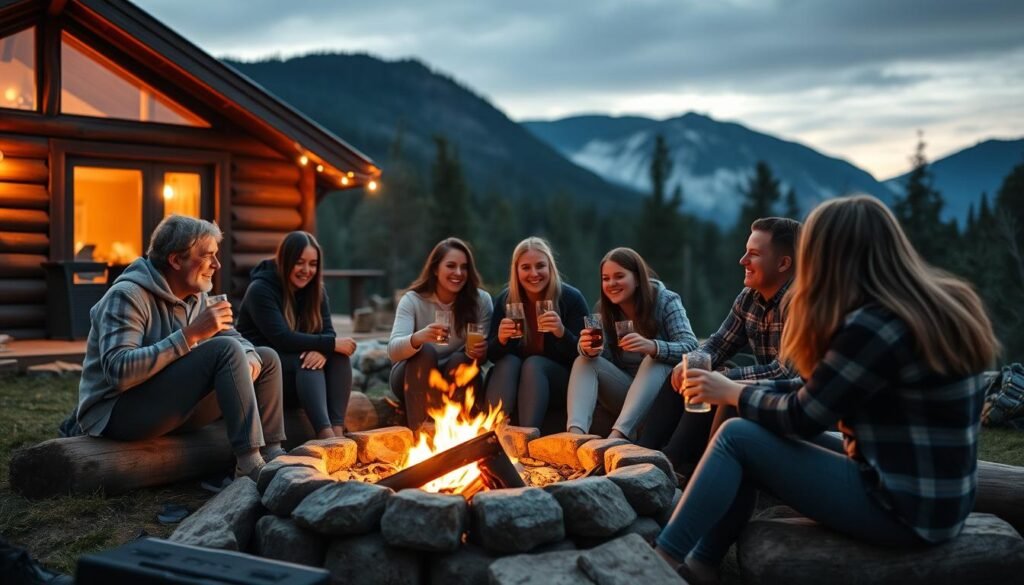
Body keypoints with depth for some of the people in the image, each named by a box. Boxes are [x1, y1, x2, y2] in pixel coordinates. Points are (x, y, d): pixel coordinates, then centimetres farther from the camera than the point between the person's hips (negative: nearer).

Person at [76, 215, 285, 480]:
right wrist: (191, 334, -31)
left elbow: (235, 338, 13)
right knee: (226, 350, -26)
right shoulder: (128, 295, -19)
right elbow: (119, 373, -31)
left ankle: (271, 453, 1)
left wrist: (250, 358, -12)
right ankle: (250, 464, -26)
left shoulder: (195, 296, 7)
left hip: (173, 406, 9)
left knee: (267, 358, 5)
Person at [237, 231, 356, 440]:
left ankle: (337, 432, -37)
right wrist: (331, 344, -29)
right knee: (306, 363, -33)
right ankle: (326, 436, -50)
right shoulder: (261, 290, -15)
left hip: (297, 375, 6)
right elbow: (282, 338, -26)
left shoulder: (315, 289, 5)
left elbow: (327, 332, -6)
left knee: (339, 357, -21)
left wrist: (322, 350, -31)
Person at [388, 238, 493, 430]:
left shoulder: (481, 300, -8)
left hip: (457, 379, 1)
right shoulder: (412, 300, -12)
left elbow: (484, 352, -7)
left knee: (460, 360, -30)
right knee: (425, 351, -31)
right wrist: (417, 338, -48)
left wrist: (479, 352, -32)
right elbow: (393, 351, -26)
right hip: (412, 378, -1)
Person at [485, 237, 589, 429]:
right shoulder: (505, 300, -3)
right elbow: (491, 355, -3)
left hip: (562, 381, -2)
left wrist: (562, 333, -33)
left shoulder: (571, 298, -10)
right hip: (512, 379, 2)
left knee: (533, 364, -29)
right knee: (508, 361, -28)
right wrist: (500, 339, -26)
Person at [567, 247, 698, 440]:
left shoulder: (665, 301, -10)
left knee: (653, 361, -32)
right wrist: (588, 349, -35)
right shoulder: (605, 309, 1)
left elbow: (690, 347, -23)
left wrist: (652, 347, -44)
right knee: (584, 361, -17)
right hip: (626, 393, 4)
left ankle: (617, 435, -48)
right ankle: (576, 432, -42)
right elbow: (601, 354, -9)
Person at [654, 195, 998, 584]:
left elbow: (802, 417, -13)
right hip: (934, 496, 9)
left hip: (903, 508, -9)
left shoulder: (875, 326, -22)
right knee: (764, 434, 14)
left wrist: (732, 393, 3)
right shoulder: (940, 302, 6)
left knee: (737, 437, -4)